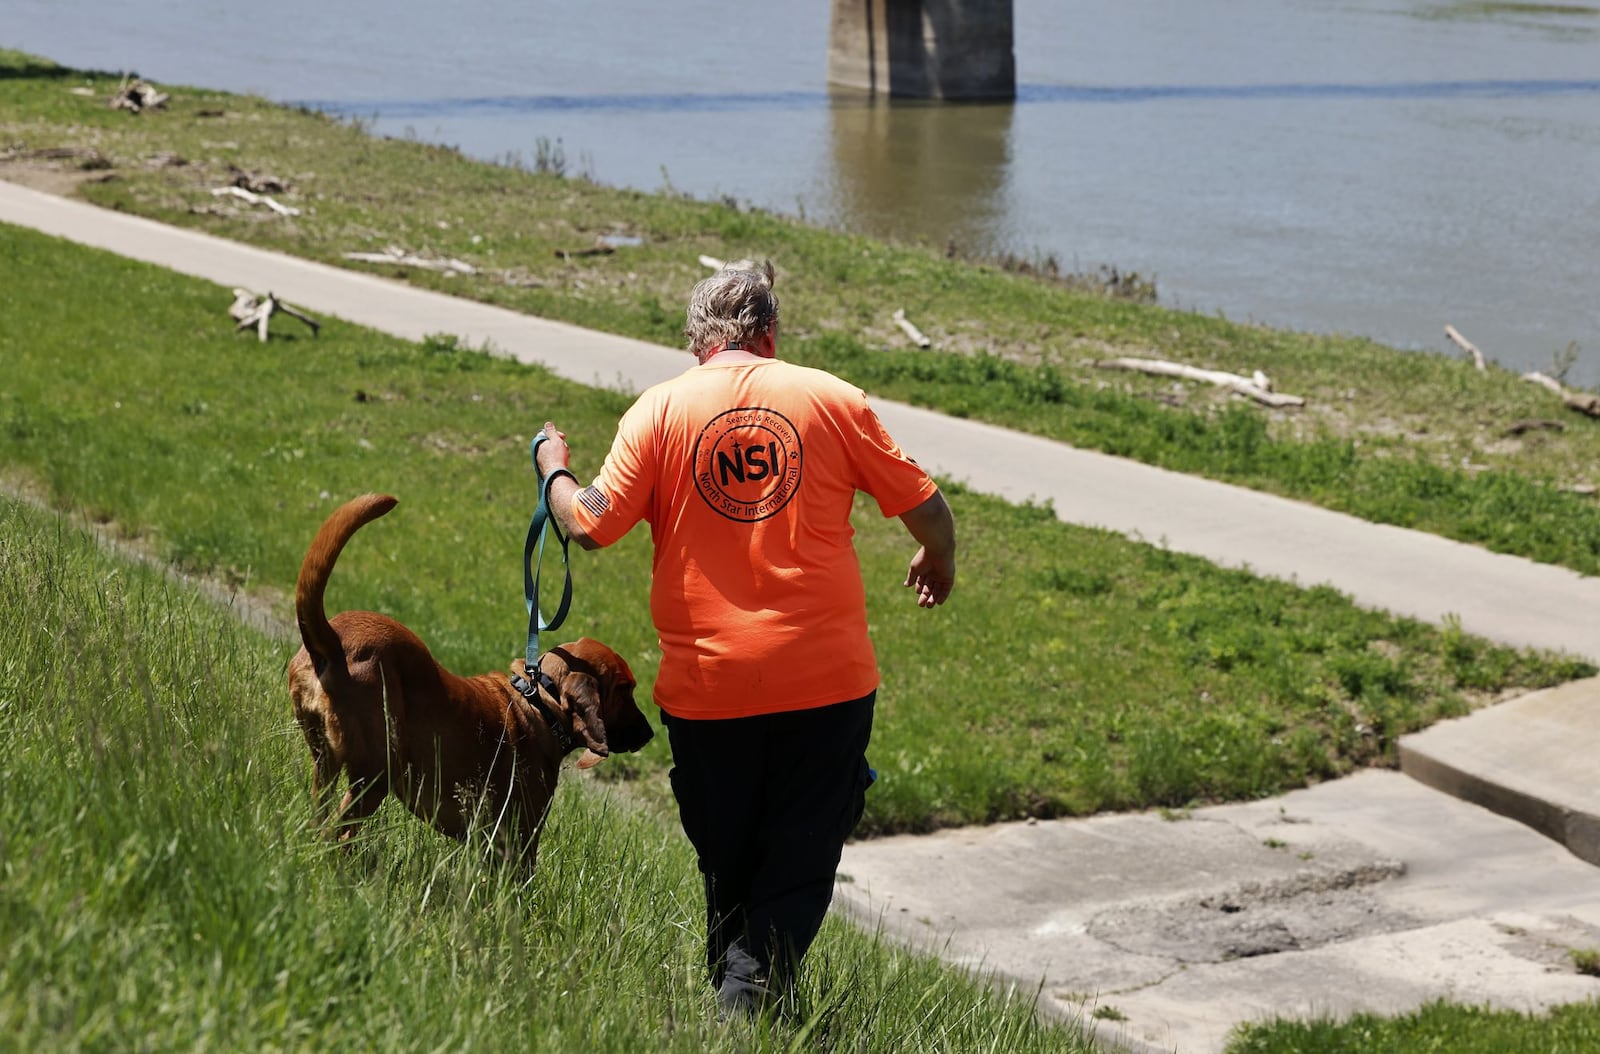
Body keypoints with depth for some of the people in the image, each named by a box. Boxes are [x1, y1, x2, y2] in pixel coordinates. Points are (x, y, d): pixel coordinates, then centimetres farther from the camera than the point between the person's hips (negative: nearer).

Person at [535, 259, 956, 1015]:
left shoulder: (659, 409, 0)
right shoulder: (831, 399, 2)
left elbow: (591, 526, -5)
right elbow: (925, 507, 5)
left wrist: (554, 470, 16)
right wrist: (939, 560, 27)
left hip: (707, 686, 1)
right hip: (826, 682, -1)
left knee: (726, 866, 17)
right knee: (798, 867, 4)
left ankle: (730, 992, 22)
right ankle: (755, 991, -15)